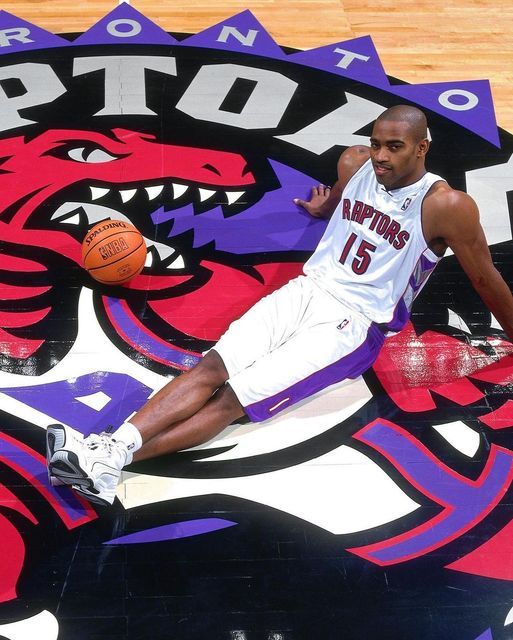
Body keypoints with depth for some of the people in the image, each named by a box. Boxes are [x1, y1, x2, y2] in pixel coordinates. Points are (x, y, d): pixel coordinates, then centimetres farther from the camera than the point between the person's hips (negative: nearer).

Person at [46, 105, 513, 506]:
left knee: (235, 399, -22)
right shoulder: (354, 164, 4)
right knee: (212, 367, -18)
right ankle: (114, 442, -29)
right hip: (307, 289, 6)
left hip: (354, 324, -6)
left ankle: (114, 459, -32)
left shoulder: (446, 205, -13)